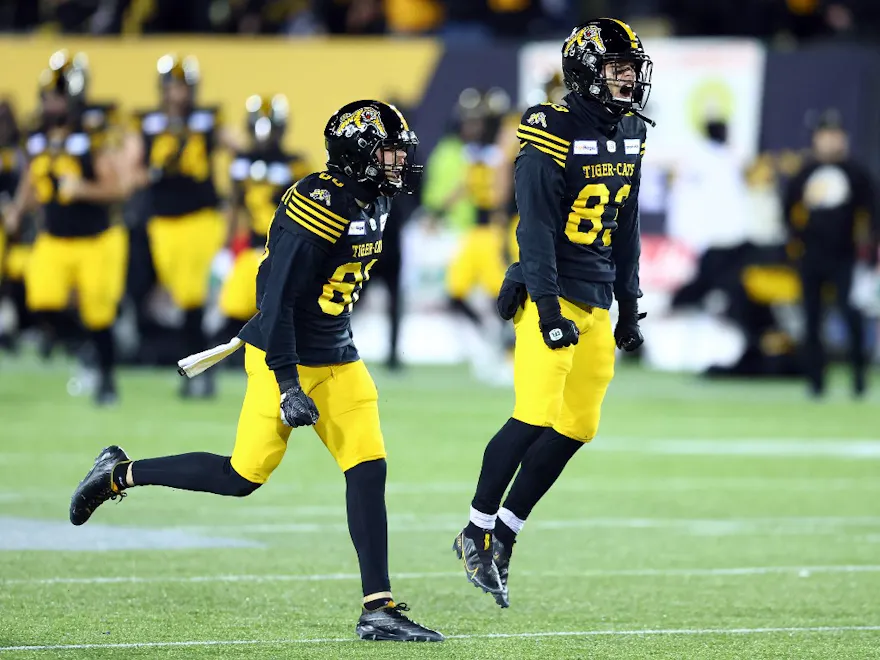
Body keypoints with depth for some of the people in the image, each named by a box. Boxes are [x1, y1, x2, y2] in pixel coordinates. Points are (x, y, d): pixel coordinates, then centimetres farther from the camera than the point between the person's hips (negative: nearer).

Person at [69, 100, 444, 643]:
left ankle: (380, 609, -3)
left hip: (337, 358, 8)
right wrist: (287, 383, -25)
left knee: (368, 470, -3)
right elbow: (279, 294, -23)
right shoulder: (320, 203, -22)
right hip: (285, 357, -8)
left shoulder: (374, 200, 7)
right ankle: (119, 474, 17)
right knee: (244, 476, -2)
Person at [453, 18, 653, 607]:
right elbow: (537, 229, -17)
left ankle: (504, 534, 14)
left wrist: (629, 306, 18)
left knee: (576, 429, 4)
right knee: (537, 418, -15)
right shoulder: (554, 134, -14)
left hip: (596, 303, 8)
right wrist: (549, 310, -22)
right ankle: (477, 531, -1)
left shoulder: (630, 133, 10)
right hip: (550, 294, -8)